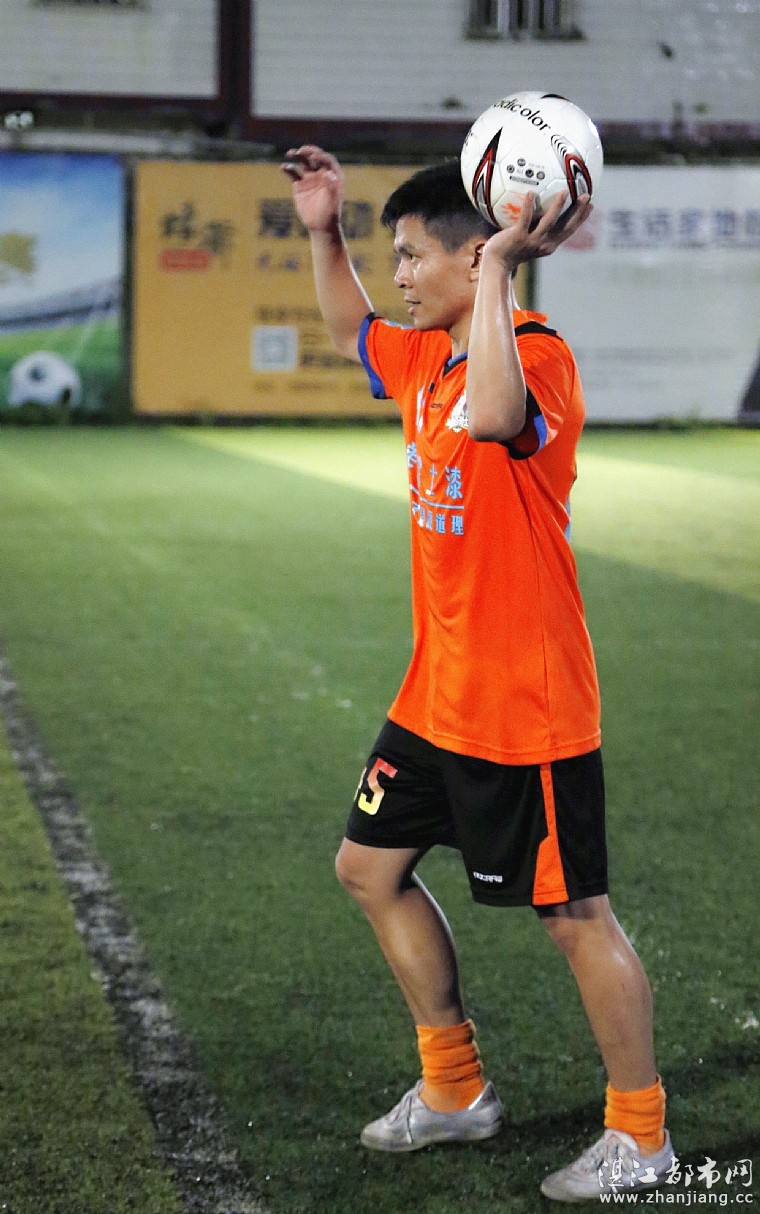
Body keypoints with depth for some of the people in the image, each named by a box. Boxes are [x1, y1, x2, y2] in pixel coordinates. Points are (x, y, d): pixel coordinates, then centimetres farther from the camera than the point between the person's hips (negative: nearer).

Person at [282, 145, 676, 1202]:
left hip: (526, 707, -10)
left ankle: (640, 1137, 17)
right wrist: (323, 233, 15)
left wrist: (500, 265, -35)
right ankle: (455, 1091, 30)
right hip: (437, 694, 10)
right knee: (370, 867, 17)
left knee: (575, 915, 1)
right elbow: (351, 330, 30)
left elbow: (495, 414, -45)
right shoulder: (424, 357, 8)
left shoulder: (537, 355, -20)